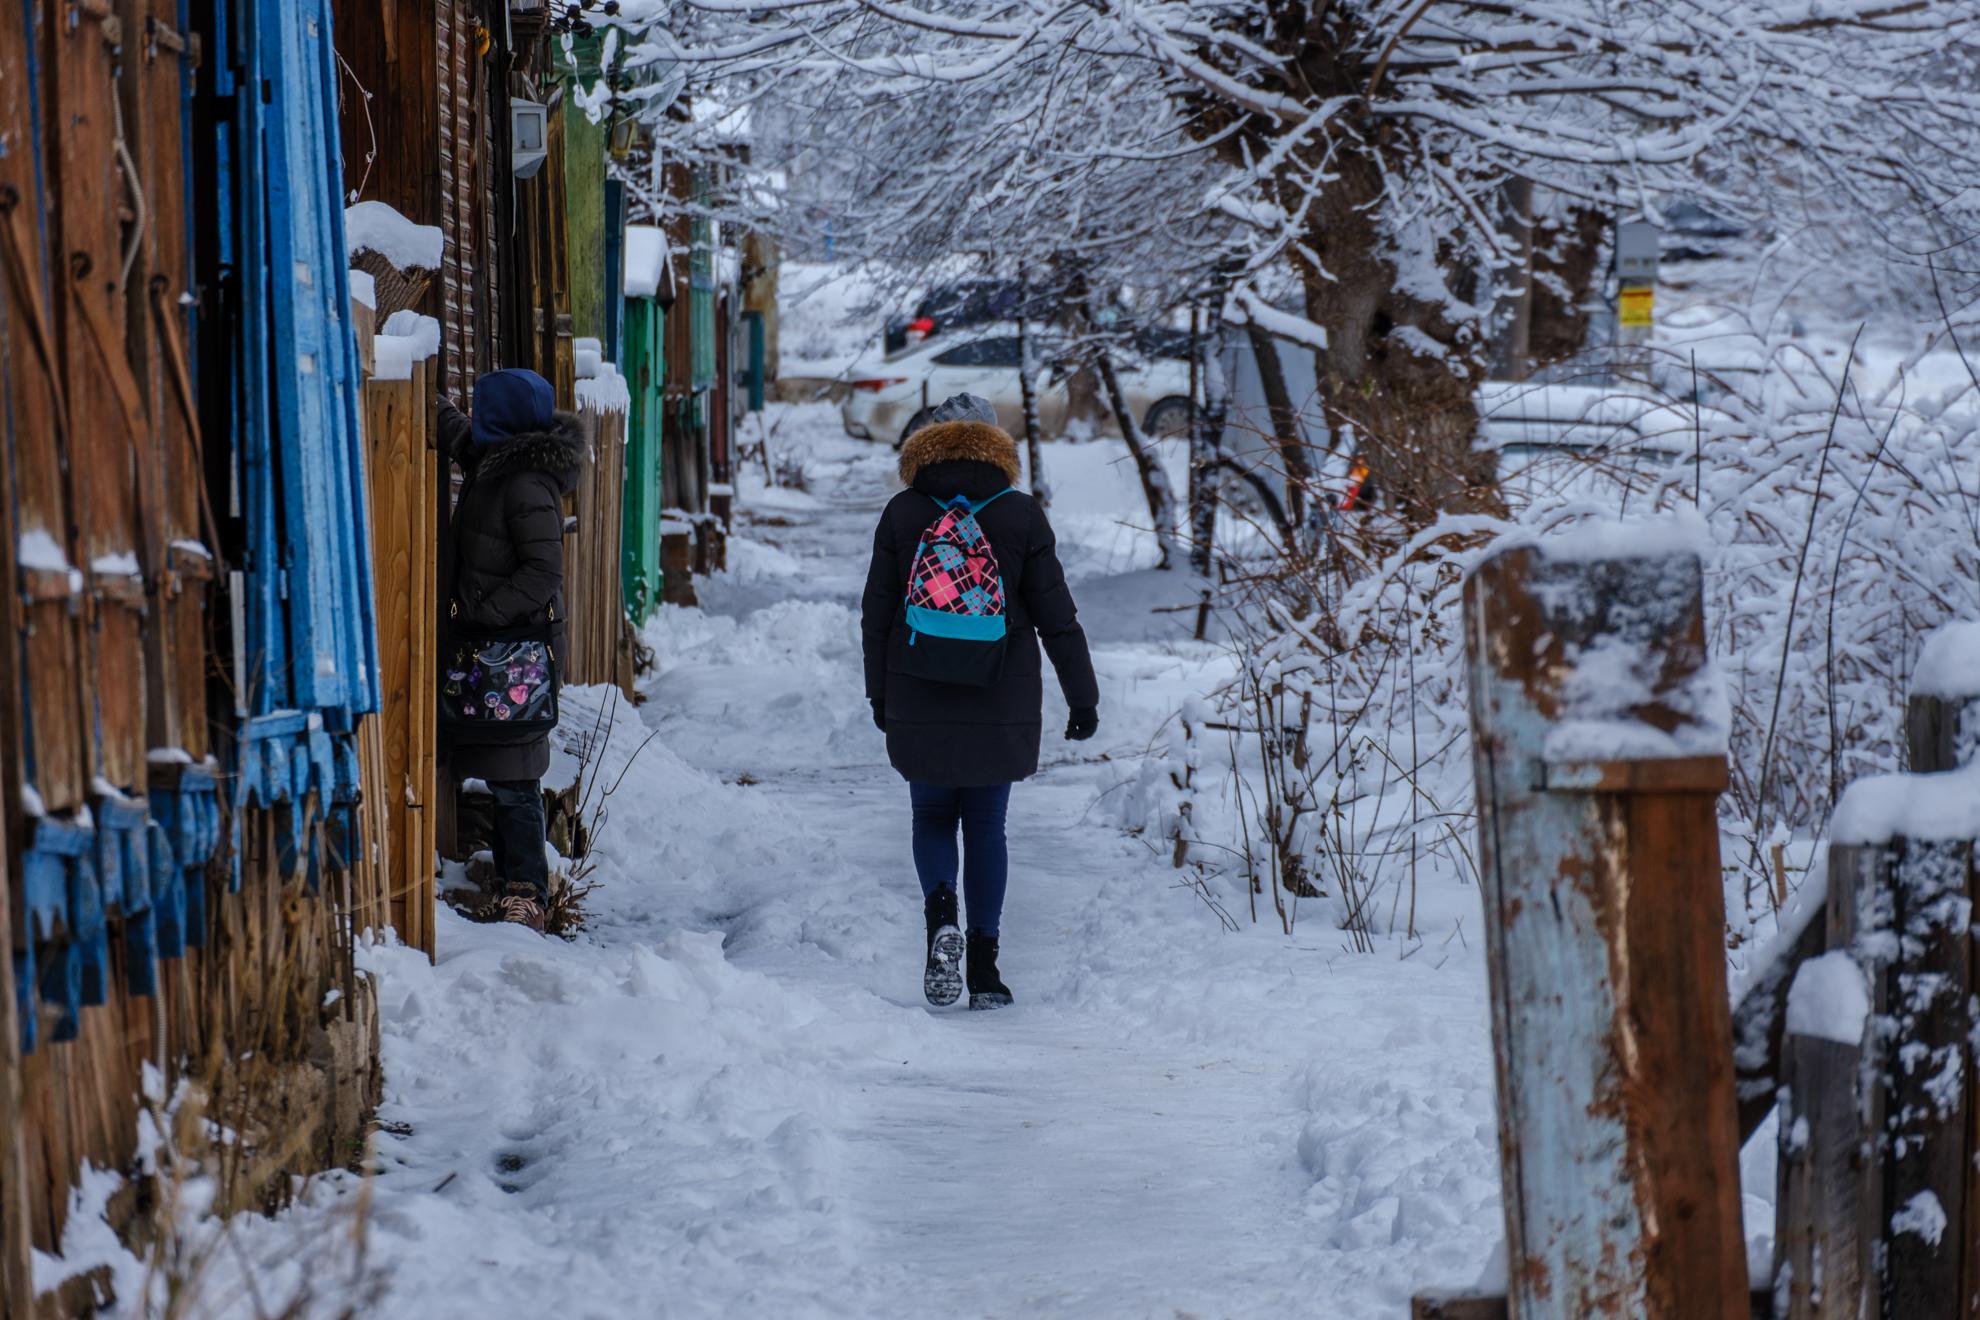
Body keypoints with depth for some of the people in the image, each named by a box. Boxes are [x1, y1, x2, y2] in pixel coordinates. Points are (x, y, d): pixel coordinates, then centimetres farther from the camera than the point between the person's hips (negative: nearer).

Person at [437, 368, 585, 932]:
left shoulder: (527, 486, -17)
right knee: (503, 774, 11)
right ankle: (516, 880, 15)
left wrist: (486, 614, -21)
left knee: (512, 777, -8)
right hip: (493, 644, 9)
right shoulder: (493, 465, 12)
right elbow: (456, 433, 34)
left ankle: (525, 893, -6)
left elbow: (543, 572, -21)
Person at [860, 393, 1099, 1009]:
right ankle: (984, 968, 8)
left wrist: (879, 693, 17)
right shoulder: (1021, 515, -2)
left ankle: (940, 913, -14)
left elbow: (876, 614, 4)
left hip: (918, 705, 0)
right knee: (987, 828, 10)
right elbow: (1056, 615, -2)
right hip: (1002, 706, 0)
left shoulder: (903, 514, -1)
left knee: (933, 819, 14)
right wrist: (1082, 698, 5)